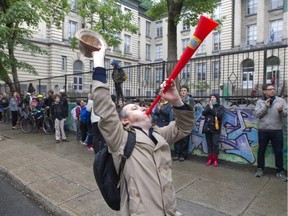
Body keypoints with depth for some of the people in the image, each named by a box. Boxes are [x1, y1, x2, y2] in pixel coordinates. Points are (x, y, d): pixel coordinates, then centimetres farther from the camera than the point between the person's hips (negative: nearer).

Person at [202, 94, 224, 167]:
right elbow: (203, 113, -1)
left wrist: (212, 109, -10)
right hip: (207, 127, 4)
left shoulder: (220, 107, 3)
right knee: (209, 144, 7)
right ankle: (210, 159, 15)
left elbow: (220, 115, -14)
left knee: (215, 144, -5)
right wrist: (209, 107, -12)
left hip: (215, 128, -4)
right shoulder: (208, 106, 14)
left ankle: (215, 160, 6)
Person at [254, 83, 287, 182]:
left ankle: (280, 171, 21)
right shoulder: (260, 102, 3)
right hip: (263, 130, 0)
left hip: (277, 131, 0)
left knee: (278, 151, 7)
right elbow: (257, 114, -6)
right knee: (261, 150, 10)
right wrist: (265, 107, -16)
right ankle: (260, 168, 24)